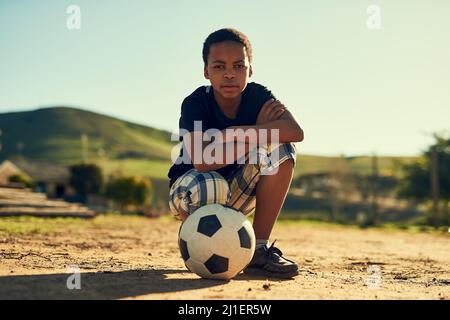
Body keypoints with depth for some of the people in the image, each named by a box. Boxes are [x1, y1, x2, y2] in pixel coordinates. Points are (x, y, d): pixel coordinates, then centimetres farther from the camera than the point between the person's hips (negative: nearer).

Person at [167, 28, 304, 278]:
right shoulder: (195, 103, -19)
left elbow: (296, 132, -27)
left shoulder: (258, 96, -10)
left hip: (237, 195, 4)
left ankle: (259, 248, -16)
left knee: (282, 147, -20)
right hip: (189, 191, -4)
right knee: (208, 186, -40)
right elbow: (202, 162, -33)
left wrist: (237, 133, -31)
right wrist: (257, 132, -25)